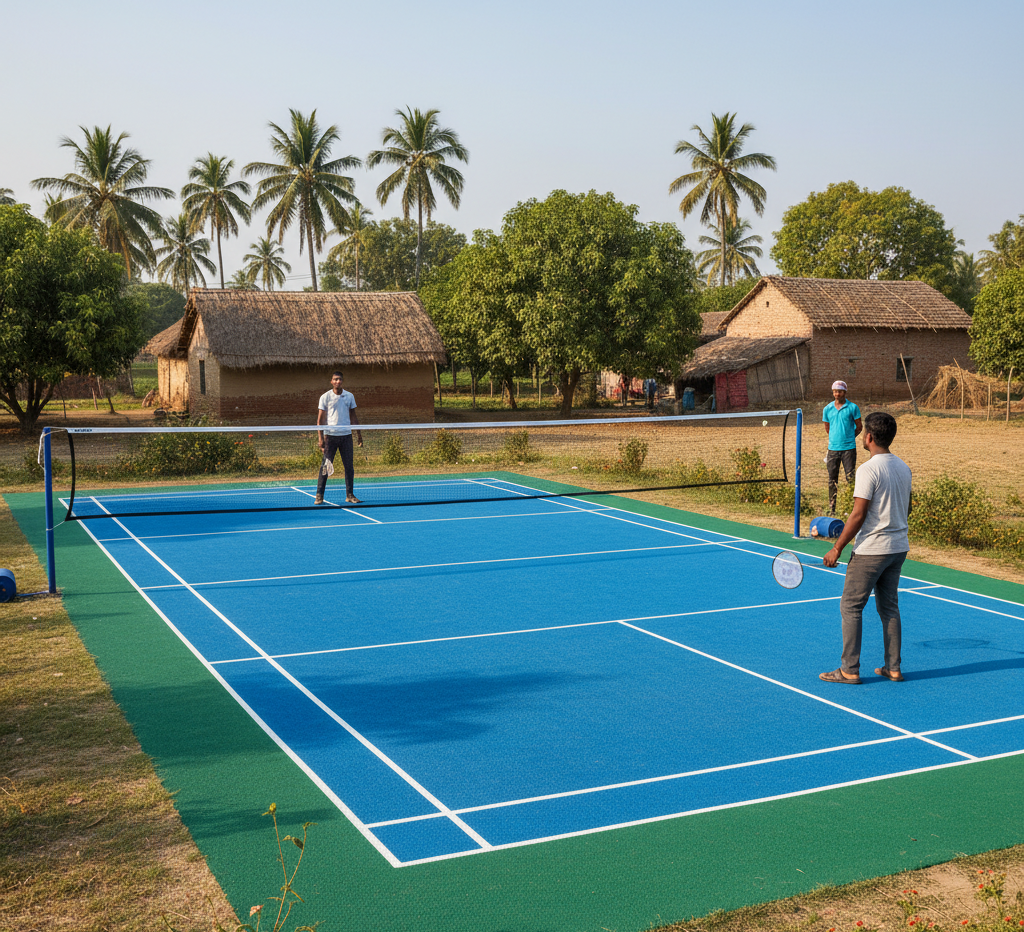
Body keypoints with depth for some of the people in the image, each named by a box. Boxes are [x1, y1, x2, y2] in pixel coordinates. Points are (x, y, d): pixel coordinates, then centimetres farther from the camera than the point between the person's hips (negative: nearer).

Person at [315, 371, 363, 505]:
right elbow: (320, 419, -1)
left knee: (349, 466, 4)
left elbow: (353, 416, 15)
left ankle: (350, 495, 12)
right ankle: (319, 496, 2)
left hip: (346, 435, 3)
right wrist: (320, 437, -8)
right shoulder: (325, 397, -1)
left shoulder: (349, 396, 8)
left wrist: (359, 434, 10)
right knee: (325, 466, -4)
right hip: (330, 435, -3)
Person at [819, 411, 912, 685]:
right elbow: (906, 509, 15)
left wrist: (837, 549, -12)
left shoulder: (869, 470, -18)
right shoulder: (904, 467, 7)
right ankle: (893, 668, 18)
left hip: (871, 550, -8)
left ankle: (849, 670, 4)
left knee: (851, 607, 2)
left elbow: (858, 515, -19)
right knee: (889, 607, 15)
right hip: (899, 547, 8)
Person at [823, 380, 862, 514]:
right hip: (833, 448, 3)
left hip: (849, 448, -2)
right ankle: (831, 507, 12)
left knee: (850, 478, -2)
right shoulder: (827, 409, 7)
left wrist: (848, 437, 9)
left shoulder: (853, 407, -1)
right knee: (832, 479, 6)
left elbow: (858, 427, 7)